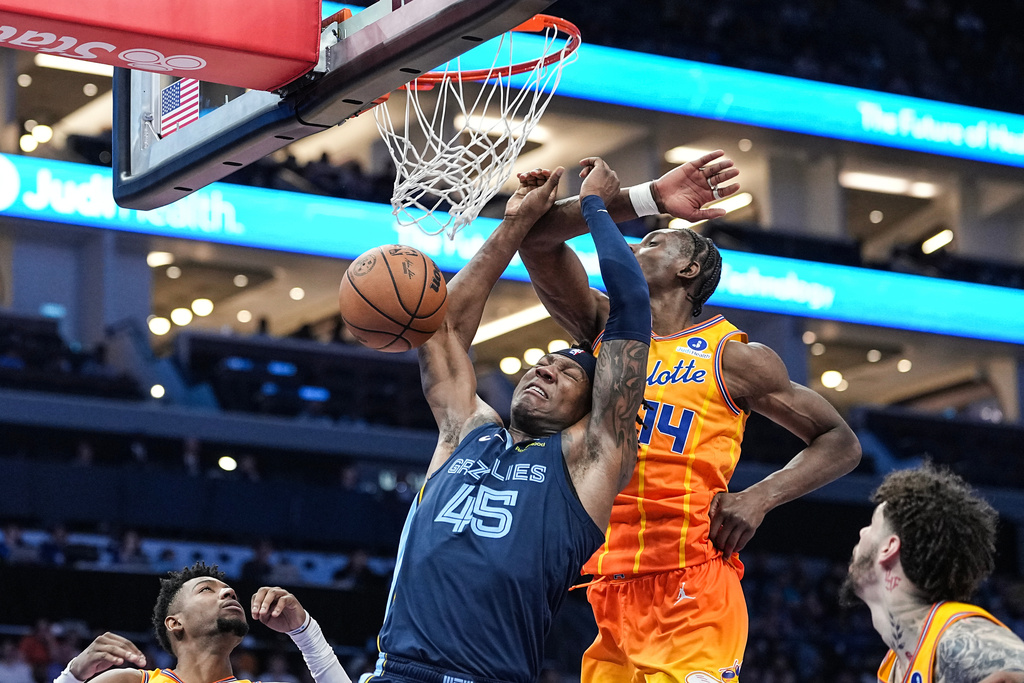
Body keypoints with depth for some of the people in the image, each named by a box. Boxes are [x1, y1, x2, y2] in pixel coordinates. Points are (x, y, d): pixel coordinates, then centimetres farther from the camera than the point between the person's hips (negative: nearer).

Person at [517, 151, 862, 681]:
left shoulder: (733, 357, 4)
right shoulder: (605, 329, 15)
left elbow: (840, 443, 8)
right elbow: (537, 238, 4)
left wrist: (760, 497, -8)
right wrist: (648, 199, -4)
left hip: (692, 594, -5)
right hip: (610, 591, 5)